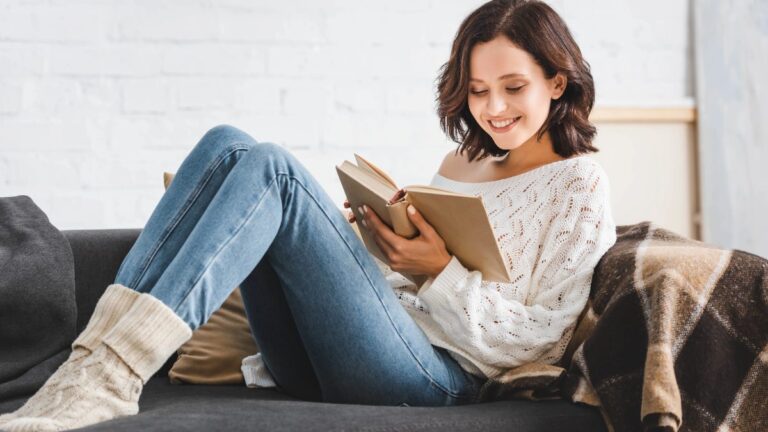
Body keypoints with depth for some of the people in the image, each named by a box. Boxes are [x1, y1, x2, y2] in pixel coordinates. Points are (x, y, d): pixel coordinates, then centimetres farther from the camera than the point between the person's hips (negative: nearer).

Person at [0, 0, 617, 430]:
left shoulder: (579, 185, 5)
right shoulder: (462, 162, 24)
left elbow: (538, 342, -2)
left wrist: (442, 271, -12)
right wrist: (387, 237, 4)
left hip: (437, 375, -6)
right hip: (326, 366, 7)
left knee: (270, 167, -22)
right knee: (227, 145, -10)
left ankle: (105, 378, -31)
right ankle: (99, 357, -25)